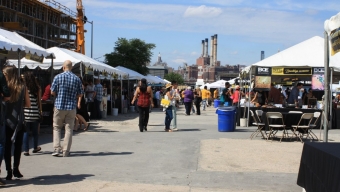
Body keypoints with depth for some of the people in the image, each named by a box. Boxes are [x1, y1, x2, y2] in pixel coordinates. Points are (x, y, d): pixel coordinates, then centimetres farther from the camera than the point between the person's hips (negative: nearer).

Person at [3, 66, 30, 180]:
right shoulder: (23, 87, 0)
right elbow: (28, 104, 4)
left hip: (6, 120, -2)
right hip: (19, 121, 2)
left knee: (7, 146, 5)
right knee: (18, 145, 11)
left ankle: (9, 171, 3)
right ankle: (15, 169, 14)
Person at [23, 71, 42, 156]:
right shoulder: (37, 89, 1)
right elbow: (39, 102, 4)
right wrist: (40, 111, 13)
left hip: (25, 113, -2)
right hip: (35, 113, 2)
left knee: (25, 132, 3)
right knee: (35, 132, 15)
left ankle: (26, 150, 1)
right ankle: (35, 148, 30)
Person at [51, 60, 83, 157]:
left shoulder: (58, 77, -4)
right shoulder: (77, 79, 1)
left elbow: (52, 92, -2)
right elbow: (80, 94, 5)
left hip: (59, 106, -1)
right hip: (72, 106, 1)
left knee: (56, 128, 10)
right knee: (69, 129, 5)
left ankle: (57, 148, -1)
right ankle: (66, 151, 5)